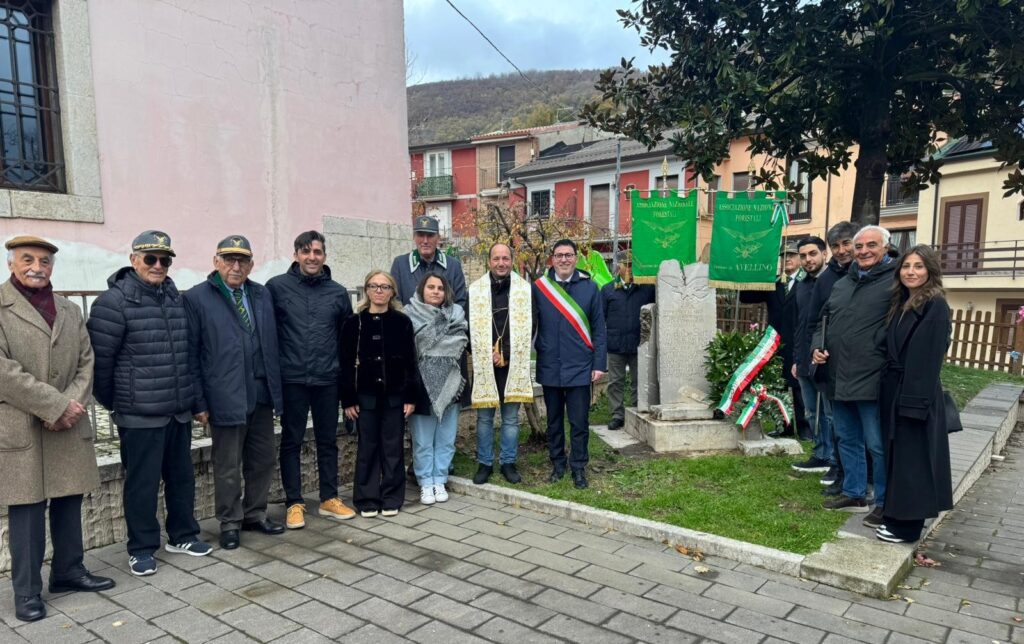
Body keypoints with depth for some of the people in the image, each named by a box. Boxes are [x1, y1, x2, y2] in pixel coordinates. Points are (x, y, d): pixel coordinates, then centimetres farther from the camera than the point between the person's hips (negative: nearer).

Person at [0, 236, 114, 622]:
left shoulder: (70, 312, 14)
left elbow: (86, 363, 9)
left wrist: (71, 406, -8)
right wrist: (55, 405, -15)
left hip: (69, 428, 5)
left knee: (69, 504, 12)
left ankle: (69, 572, 26)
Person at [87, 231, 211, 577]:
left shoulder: (176, 297, 9)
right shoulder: (115, 301, -12)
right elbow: (99, 358, -9)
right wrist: (111, 401, 1)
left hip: (179, 411, 6)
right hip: (139, 415, -6)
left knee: (182, 477, 15)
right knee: (142, 483, 4)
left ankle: (182, 535, 31)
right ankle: (141, 548, 20)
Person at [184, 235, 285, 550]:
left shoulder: (263, 295, 9)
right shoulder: (196, 298, -3)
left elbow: (271, 344, 10)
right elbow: (191, 355, -5)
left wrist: (276, 389, 6)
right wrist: (198, 401, -8)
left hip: (261, 394, 5)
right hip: (225, 397, -4)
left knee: (263, 460, 13)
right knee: (228, 467, 8)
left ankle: (255, 514, 30)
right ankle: (230, 522, 24)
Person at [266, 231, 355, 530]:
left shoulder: (338, 292, 5)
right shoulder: (277, 286, -3)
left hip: (328, 379, 3)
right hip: (291, 379, -2)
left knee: (327, 441, 12)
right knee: (291, 442, 8)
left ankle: (329, 499, 25)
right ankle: (294, 503, 19)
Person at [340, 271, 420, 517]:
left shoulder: (402, 322, 1)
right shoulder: (354, 323, 0)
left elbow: (410, 362, 1)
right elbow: (346, 363, 0)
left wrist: (411, 397, -2)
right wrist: (348, 399, -3)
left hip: (394, 395, 0)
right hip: (366, 395, 0)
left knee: (392, 447, 7)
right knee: (367, 447, 7)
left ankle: (391, 498, 18)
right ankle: (367, 499, 18)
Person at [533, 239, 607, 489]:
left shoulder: (589, 288, 0)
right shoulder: (539, 288, 0)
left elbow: (598, 329, 1)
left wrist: (599, 363, -3)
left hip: (580, 368, -1)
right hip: (549, 367, 1)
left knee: (579, 422, 5)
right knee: (554, 420, 14)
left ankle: (578, 468, 19)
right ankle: (557, 464, 28)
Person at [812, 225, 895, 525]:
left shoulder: (895, 282, -7)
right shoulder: (842, 284, 16)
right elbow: (823, 321, 23)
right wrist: (818, 346, 6)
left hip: (872, 381, -8)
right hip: (839, 378, 8)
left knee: (878, 444, 1)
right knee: (847, 439, 17)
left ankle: (885, 503, 15)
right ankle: (853, 493, 32)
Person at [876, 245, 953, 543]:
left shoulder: (936, 306, -12)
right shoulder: (900, 303, 12)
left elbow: (930, 358, -17)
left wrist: (915, 401, -21)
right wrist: (889, 390, 10)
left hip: (916, 394, -8)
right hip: (894, 390, 8)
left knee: (912, 459, 0)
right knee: (896, 455, 15)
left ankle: (907, 525, 10)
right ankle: (894, 514, 26)